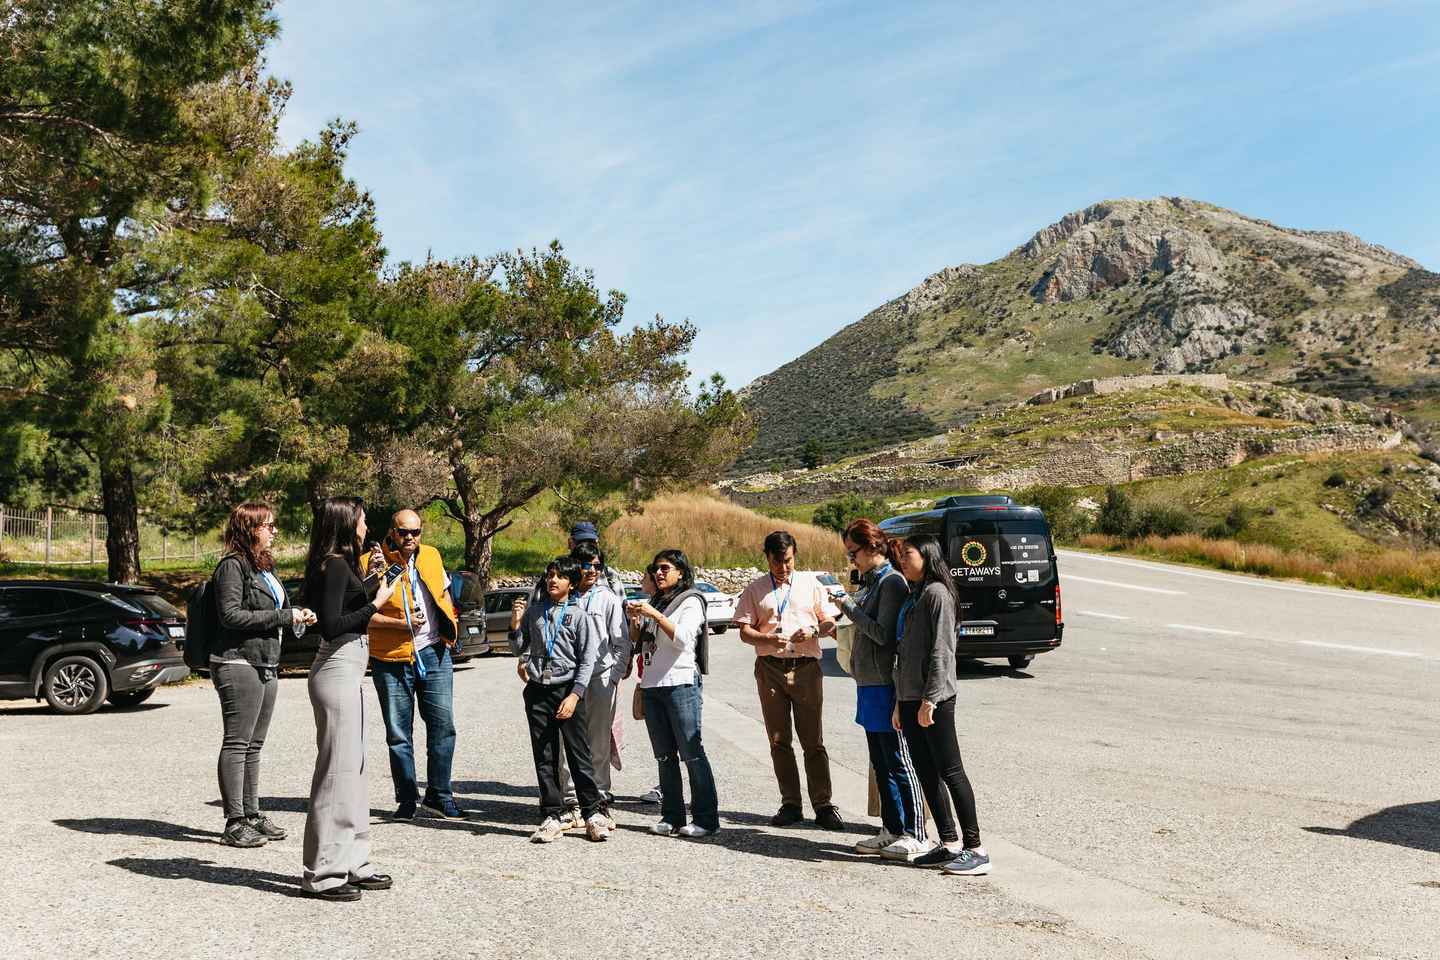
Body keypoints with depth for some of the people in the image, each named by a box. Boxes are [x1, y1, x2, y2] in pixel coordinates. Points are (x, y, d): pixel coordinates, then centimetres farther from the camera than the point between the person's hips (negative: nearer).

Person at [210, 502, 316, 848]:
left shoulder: (264, 566, 18)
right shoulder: (232, 565, -10)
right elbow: (230, 615, -18)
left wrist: (297, 616, 4)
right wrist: (284, 616, -16)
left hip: (266, 665, 9)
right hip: (239, 664, -9)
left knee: (253, 745, 13)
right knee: (236, 743, -5)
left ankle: (252, 815, 20)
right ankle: (235, 823, -1)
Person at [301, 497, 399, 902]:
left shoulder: (338, 564, 13)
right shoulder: (334, 565, -14)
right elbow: (331, 625, -20)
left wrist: (375, 581, 31)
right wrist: (376, 602, -14)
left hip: (347, 673, 10)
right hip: (338, 672, -10)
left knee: (352, 769, 14)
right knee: (337, 771, -5)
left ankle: (352, 863, 23)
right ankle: (322, 873, 2)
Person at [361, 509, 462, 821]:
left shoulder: (432, 556, 7)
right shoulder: (371, 562, -8)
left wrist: (451, 625, 11)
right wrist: (400, 623, -19)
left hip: (434, 654, 3)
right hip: (392, 658, -3)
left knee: (443, 724, 0)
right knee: (398, 733, 6)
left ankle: (439, 794, 11)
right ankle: (407, 799, 17)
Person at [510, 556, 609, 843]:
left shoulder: (578, 616, 0)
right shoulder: (532, 611, 9)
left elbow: (587, 660, -3)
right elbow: (520, 649, 16)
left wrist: (574, 695, -12)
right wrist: (515, 624, -2)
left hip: (568, 690, -3)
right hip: (537, 690, 3)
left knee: (579, 755, -2)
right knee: (544, 757, 6)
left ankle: (593, 814, 7)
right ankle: (551, 817, 12)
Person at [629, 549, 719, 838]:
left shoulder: (691, 601, 0)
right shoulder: (654, 602, 19)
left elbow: (683, 638, -14)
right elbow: (636, 640, 19)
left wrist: (654, 615, -18)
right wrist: (635, 618, 0)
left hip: (681, 683, -7)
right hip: (651, 685, 7)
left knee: (692, 753, -7)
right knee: (664, 756, 8)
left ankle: (706, 818, -3)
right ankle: (671, 816, 13)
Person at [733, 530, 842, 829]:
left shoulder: (810, 583, 11)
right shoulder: (755, 590, 9)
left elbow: (829, 623, 11)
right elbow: (745, 631, 4)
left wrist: (813, 630, -11)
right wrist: (768, 639, -15)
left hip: (806, 667, -1)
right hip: (770, 668, 1)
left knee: (813, 741, -2)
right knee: (778, 741, 4)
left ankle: (823, 805, 1)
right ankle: (791, 804, 12)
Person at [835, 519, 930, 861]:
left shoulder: (892, 582, -14)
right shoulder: (872, 581, 14)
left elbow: (883, 633, -19)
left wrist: (850, 607, -15)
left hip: (885, 685, -10)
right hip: (870, 683, 10)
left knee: (898, 762, -2)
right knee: (881, 764, 14)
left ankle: (915, 835, 6)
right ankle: (892, 831, 23)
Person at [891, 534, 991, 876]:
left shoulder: (937, 593, -10)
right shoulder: (913, 596, 17)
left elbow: (940, 652, -16)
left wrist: (929, 700, -19)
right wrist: (900, 703, 18)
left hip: (934, 698, -9)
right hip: (909, 697, 9)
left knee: (950, 772, -5)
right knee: (926, 773, 10)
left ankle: (976, 849, 0)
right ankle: (949, 845, 18)